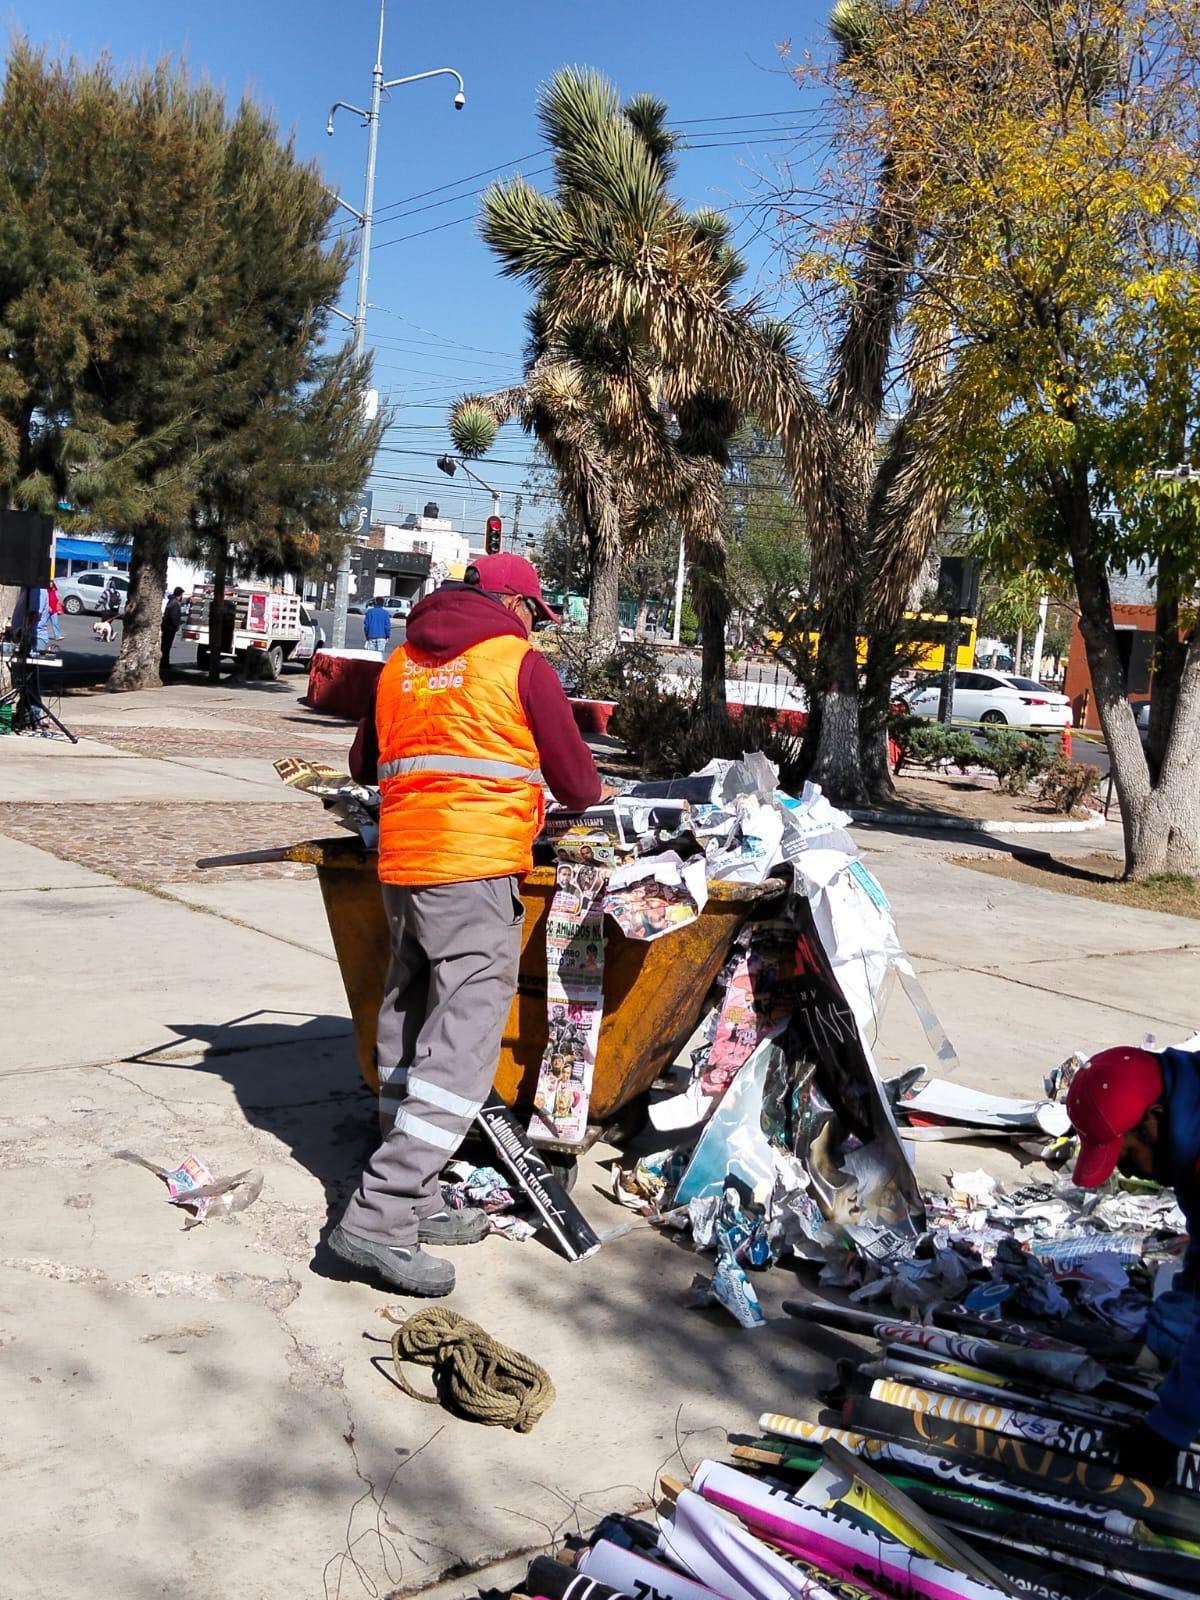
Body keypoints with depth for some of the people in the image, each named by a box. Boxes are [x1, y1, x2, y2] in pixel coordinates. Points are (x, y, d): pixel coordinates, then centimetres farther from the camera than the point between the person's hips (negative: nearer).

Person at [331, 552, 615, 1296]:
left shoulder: (401, 664, 17)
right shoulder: (522, 663, 0)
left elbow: (365, 764, 27)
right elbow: (576, 780, 3)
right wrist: (590, 793, 25)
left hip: (401, 864, 8)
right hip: (476, 870, -7)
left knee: (410, 1028, 14)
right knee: (463, 1046, -7)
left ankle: (413, 1200, 21)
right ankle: (378, 1218, -12)